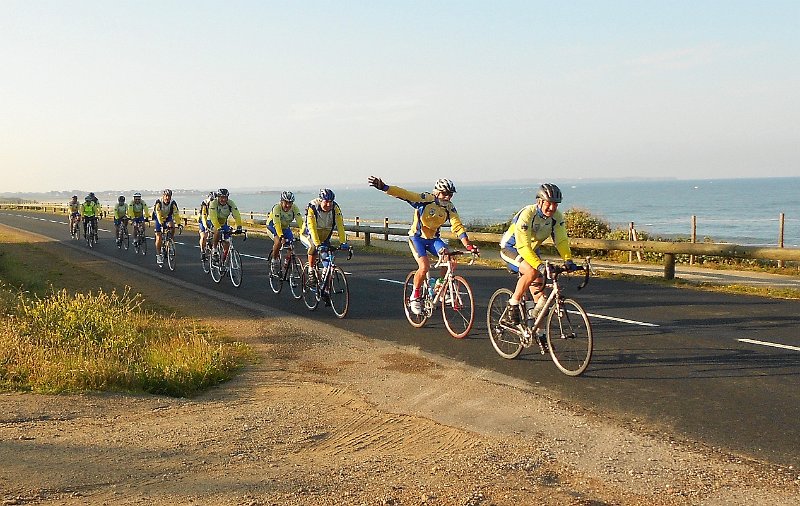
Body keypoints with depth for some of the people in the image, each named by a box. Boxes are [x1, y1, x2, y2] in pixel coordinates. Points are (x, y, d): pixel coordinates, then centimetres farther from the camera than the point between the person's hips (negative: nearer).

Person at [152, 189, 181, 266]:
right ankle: (158, 255, 0)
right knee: (158, 237, -10)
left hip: (168, 217, 2)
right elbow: (158, 214, -35)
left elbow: (176, 214, -27)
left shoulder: (173, 203, -21)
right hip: (159, 219, -2)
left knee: (172, 226, -32)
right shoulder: (158, 202, -26)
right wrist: (161, 223, -47)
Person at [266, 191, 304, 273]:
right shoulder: (277, 208, -32)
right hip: (272, 226, -4)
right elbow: (277, 223, -41)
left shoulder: (294, 208, -23)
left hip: (285, 227, 4)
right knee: (278, 242, -30)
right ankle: (274, 260, -6)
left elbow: (300, 221, -31)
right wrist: (281, 236, -54)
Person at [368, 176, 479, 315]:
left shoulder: (450, 207, -6)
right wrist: (383, 187, -40)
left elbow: (458, 226, -9)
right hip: (417, 237, -4)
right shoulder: (425, 199, -19)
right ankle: (415, 297, -3)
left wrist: (468, 245, -22)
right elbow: (403, 194, -27)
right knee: (424, 266, -24)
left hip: (433, 239, 5)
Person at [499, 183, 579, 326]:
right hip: (510, 248, -6)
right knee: (532, 271, -33)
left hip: (532, 250, 6)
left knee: (539, 284, -1)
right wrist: (540, 265, -50)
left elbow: (561, 240, -17)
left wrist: (568, 260, -35)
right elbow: (523, 247, -39)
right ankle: (513, 305, -14)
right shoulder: (527, 215, -33)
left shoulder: (557, 216, -15)